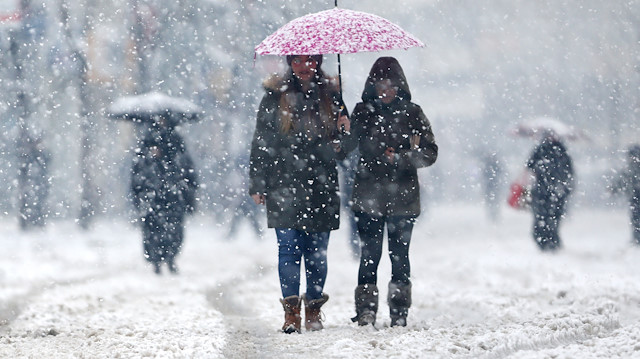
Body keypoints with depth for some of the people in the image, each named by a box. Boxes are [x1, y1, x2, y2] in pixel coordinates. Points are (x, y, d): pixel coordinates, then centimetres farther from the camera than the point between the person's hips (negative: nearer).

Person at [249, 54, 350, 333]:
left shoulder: (329, 96, 12)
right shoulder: (275, 96, 6)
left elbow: (343, 148, 18)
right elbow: (261, 142, 7)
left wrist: (345, 133, -6)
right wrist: (257, 184, 2)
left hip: (321, 187, 2)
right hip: (283, 185, -2)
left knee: (317, 252, 2)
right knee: (289, 248, -7)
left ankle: (313, 311, 11)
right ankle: (291, 312, -5)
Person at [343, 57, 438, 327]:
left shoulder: (412, 113, 6)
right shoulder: (363, 112, 9)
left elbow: (429, 152, 2)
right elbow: (347, 145, 3)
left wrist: (400, 159, -13)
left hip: (403, 197, 0)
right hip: (369, 196, 0)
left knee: (400, 255, 1)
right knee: (370, 254, -4)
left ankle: (399, 312, 7)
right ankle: (366, 311, -3)